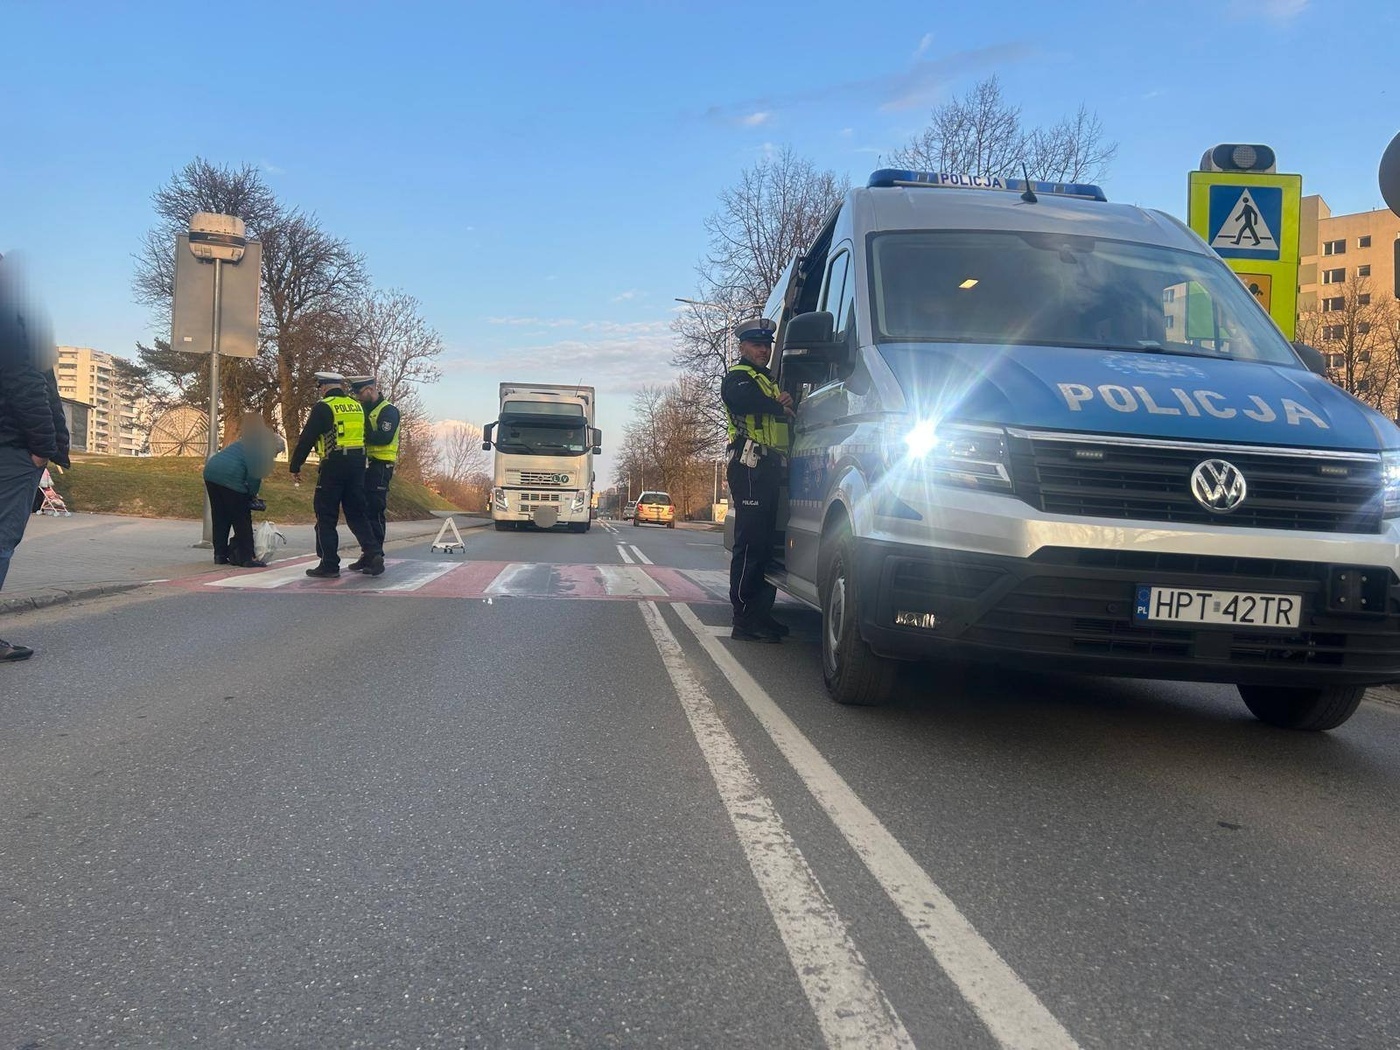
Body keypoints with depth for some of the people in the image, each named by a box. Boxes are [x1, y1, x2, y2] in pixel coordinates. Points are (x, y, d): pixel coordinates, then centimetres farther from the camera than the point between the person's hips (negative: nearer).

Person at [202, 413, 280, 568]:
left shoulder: (247, 443, 30)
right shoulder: (264, 450, 4)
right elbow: (255, 475, -5)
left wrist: (250, 493, 26)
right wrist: (252, 494, 9)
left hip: (210, 472, 8)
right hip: (231, 477, -8)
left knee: (220, 518, 16)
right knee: (241, 520, -1)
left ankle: (220, 555, 19)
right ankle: (247, 558, 0)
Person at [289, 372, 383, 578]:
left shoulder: (323, 407, -6)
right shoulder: (357, 406, 13)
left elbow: (306, 439, -6)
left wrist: (295, 466, 2)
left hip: (333, 465, -6)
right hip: (358, 464, 6)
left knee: (326, 516, 3)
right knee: (356, 514, 13)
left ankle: (329, 564, 3)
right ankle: (374, 555, 0)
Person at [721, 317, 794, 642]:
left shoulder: (768, 380, 30)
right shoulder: (737, 377, 1)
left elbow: (784, 412, 22)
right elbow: (746, 400, -20)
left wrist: (786, 402, -1)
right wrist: (782, 407, -4)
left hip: (769, 468, 9)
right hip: (750, 466, -9)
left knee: (763, 542, 9)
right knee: (750, 542, -12)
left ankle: (759, 613, 14)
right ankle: (744, 620, -13)